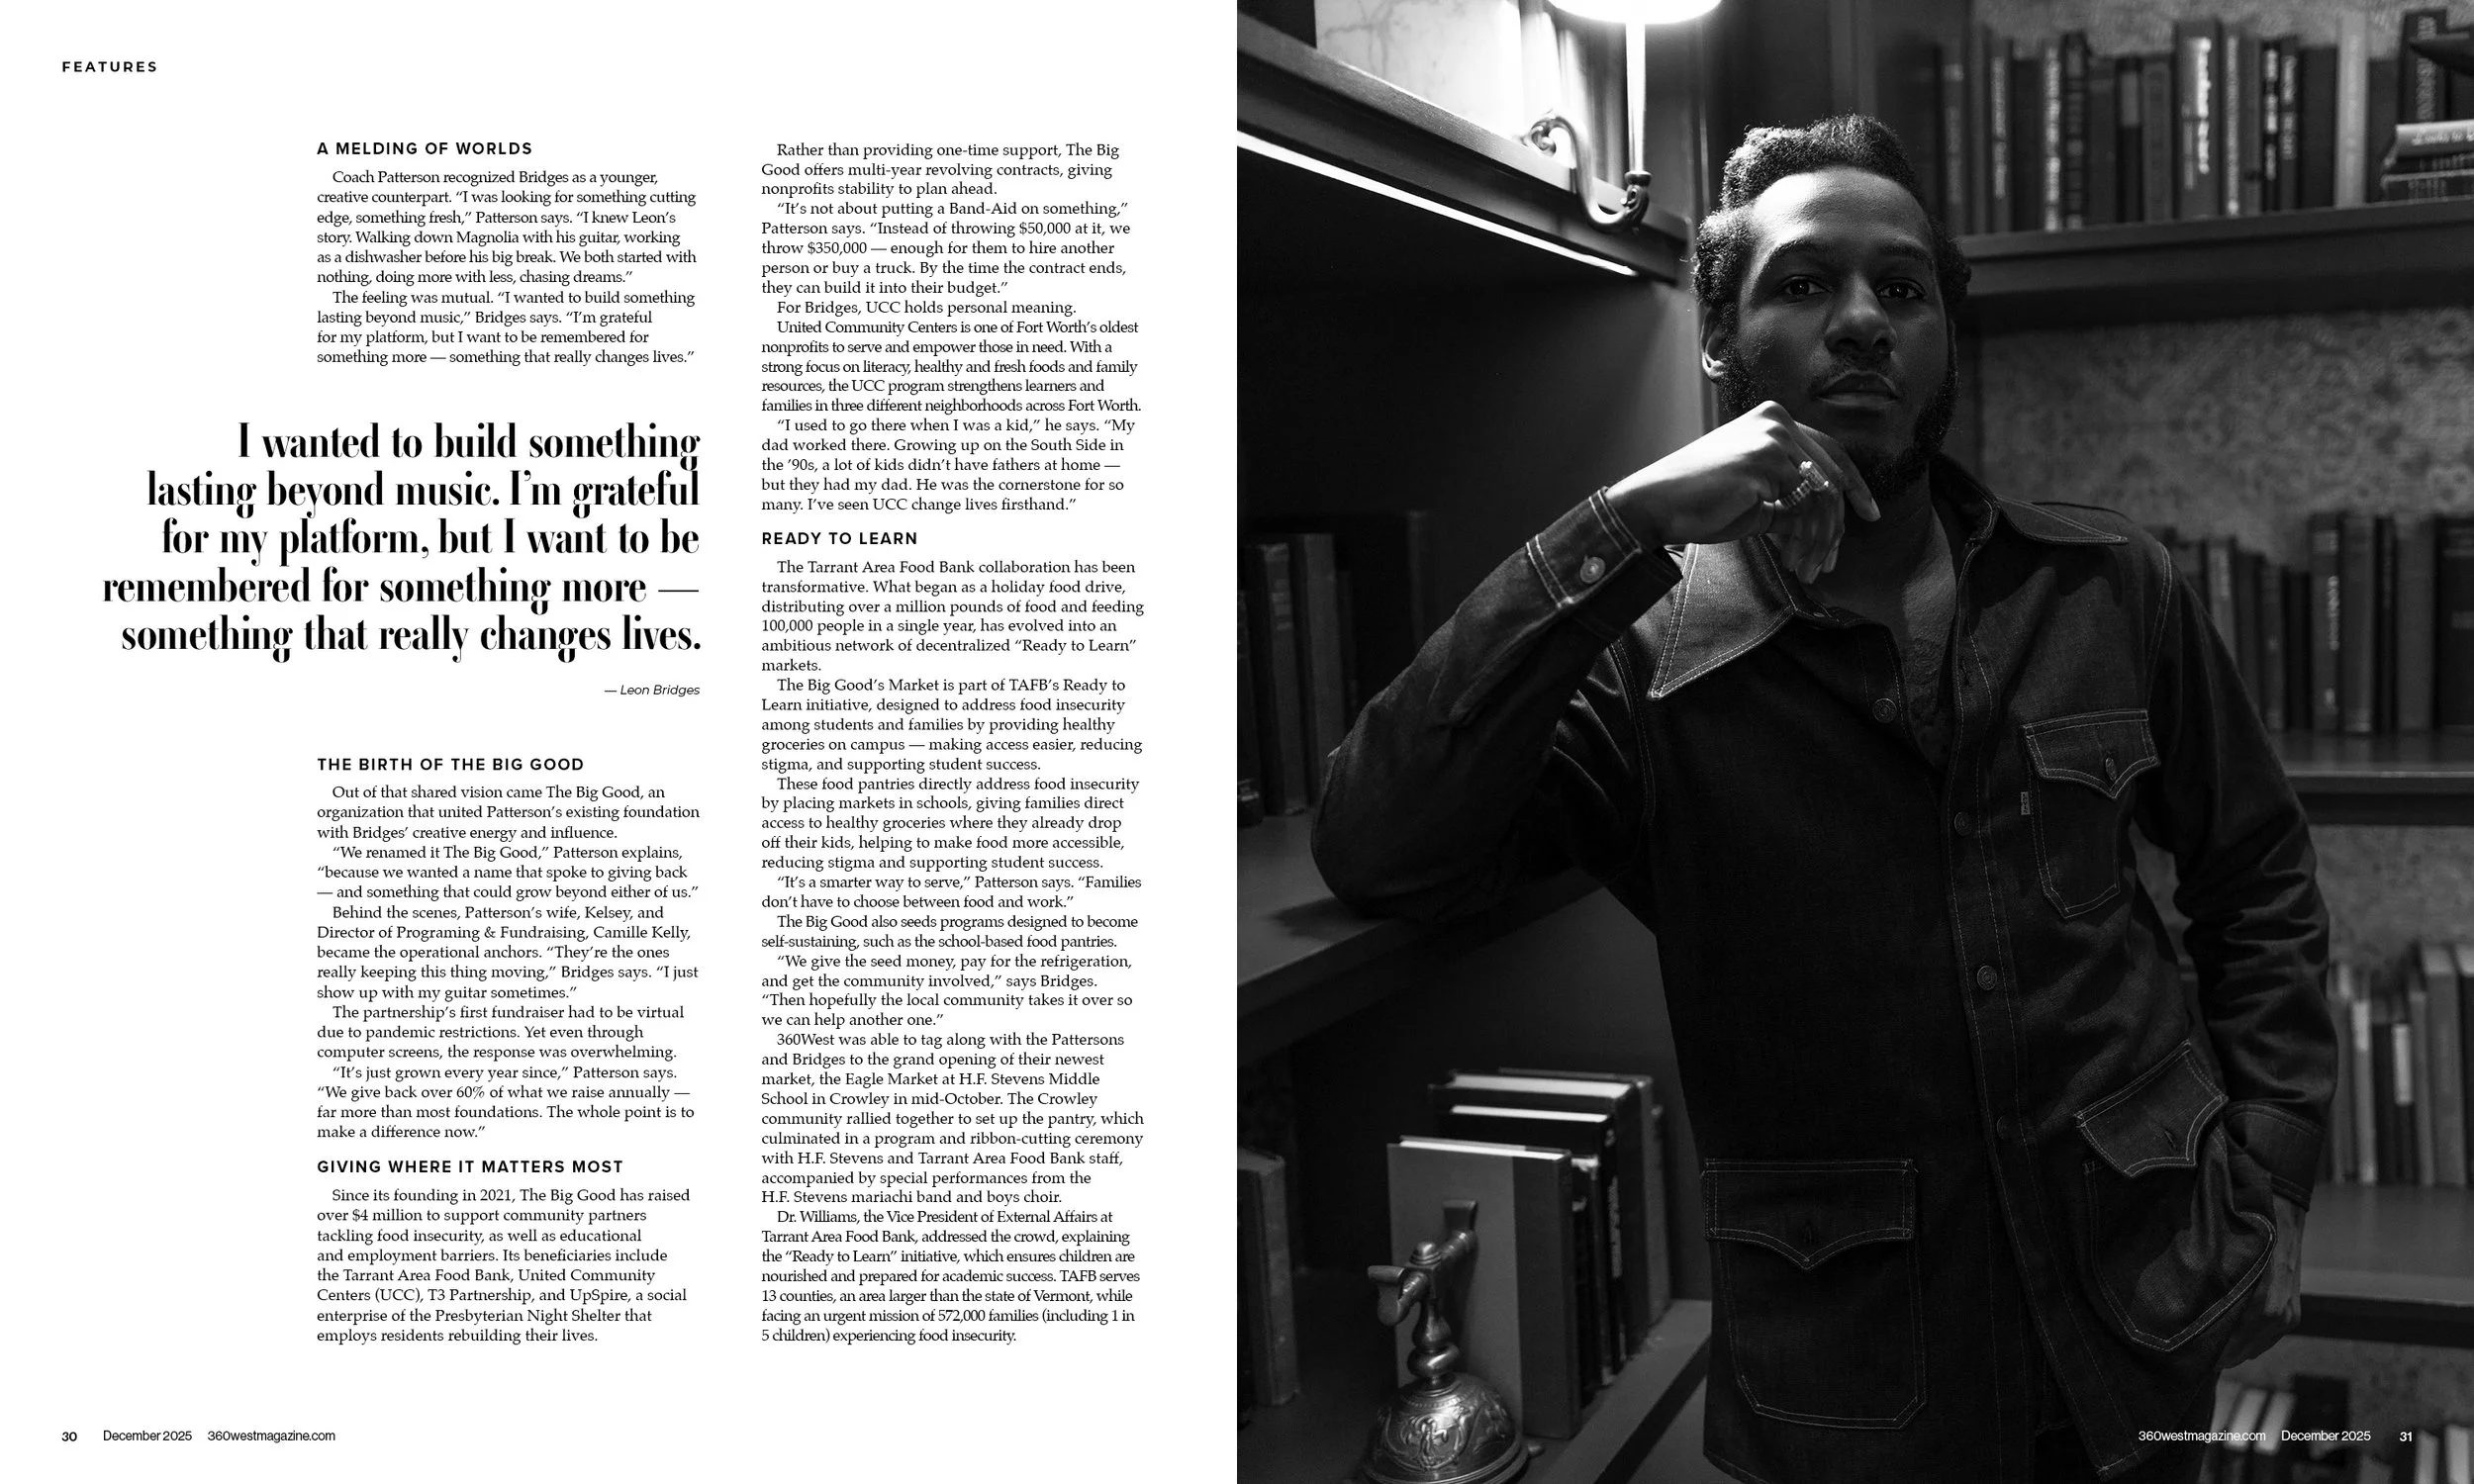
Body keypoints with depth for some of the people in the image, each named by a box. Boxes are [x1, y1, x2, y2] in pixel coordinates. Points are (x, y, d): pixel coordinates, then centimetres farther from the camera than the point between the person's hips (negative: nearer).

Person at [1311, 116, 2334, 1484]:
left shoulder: (2106, 589, -2)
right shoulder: (1649, 659, -13)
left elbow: (2257, 876, 10)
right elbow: (1371, 855, -28)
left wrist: (2268, 1182, 1)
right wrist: (1621, 534, -31)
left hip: (2144, 1310, 3)